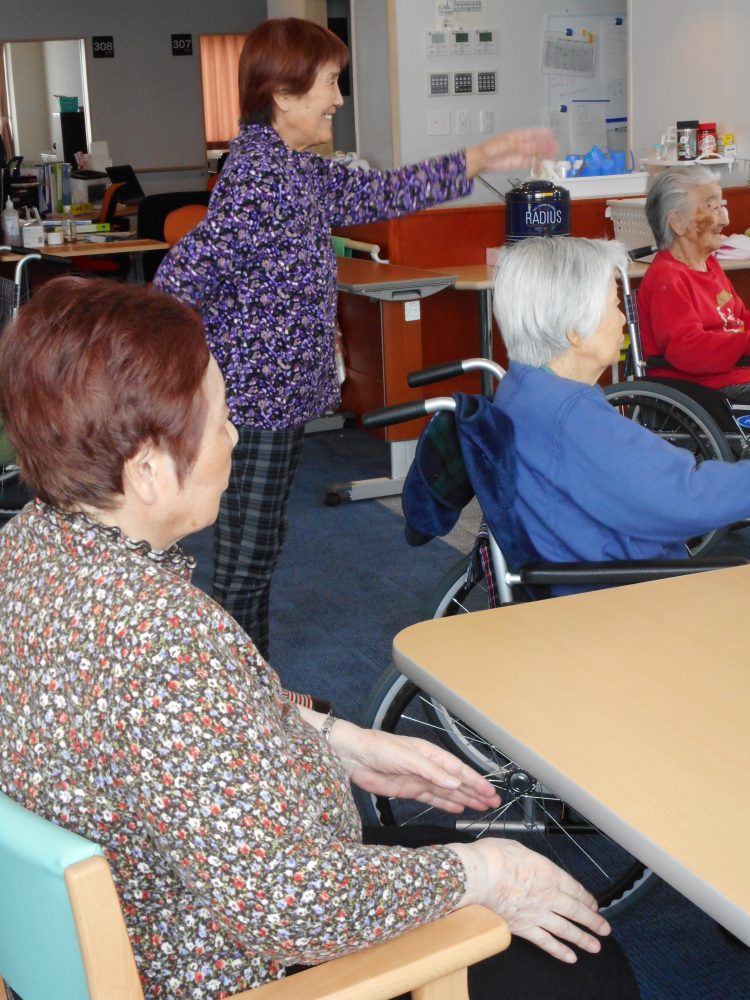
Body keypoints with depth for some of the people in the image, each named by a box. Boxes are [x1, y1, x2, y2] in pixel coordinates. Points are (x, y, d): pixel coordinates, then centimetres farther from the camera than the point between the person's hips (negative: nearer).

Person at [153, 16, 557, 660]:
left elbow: (380, 194, 21)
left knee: (259, 549, 18)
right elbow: (182, 276, -24)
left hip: (280, 393, 10)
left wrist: (479, 160, 22)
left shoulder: (302, 170, 11)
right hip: (256, 395, -10)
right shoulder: (260, 173, -20)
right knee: (246, 558, -1)